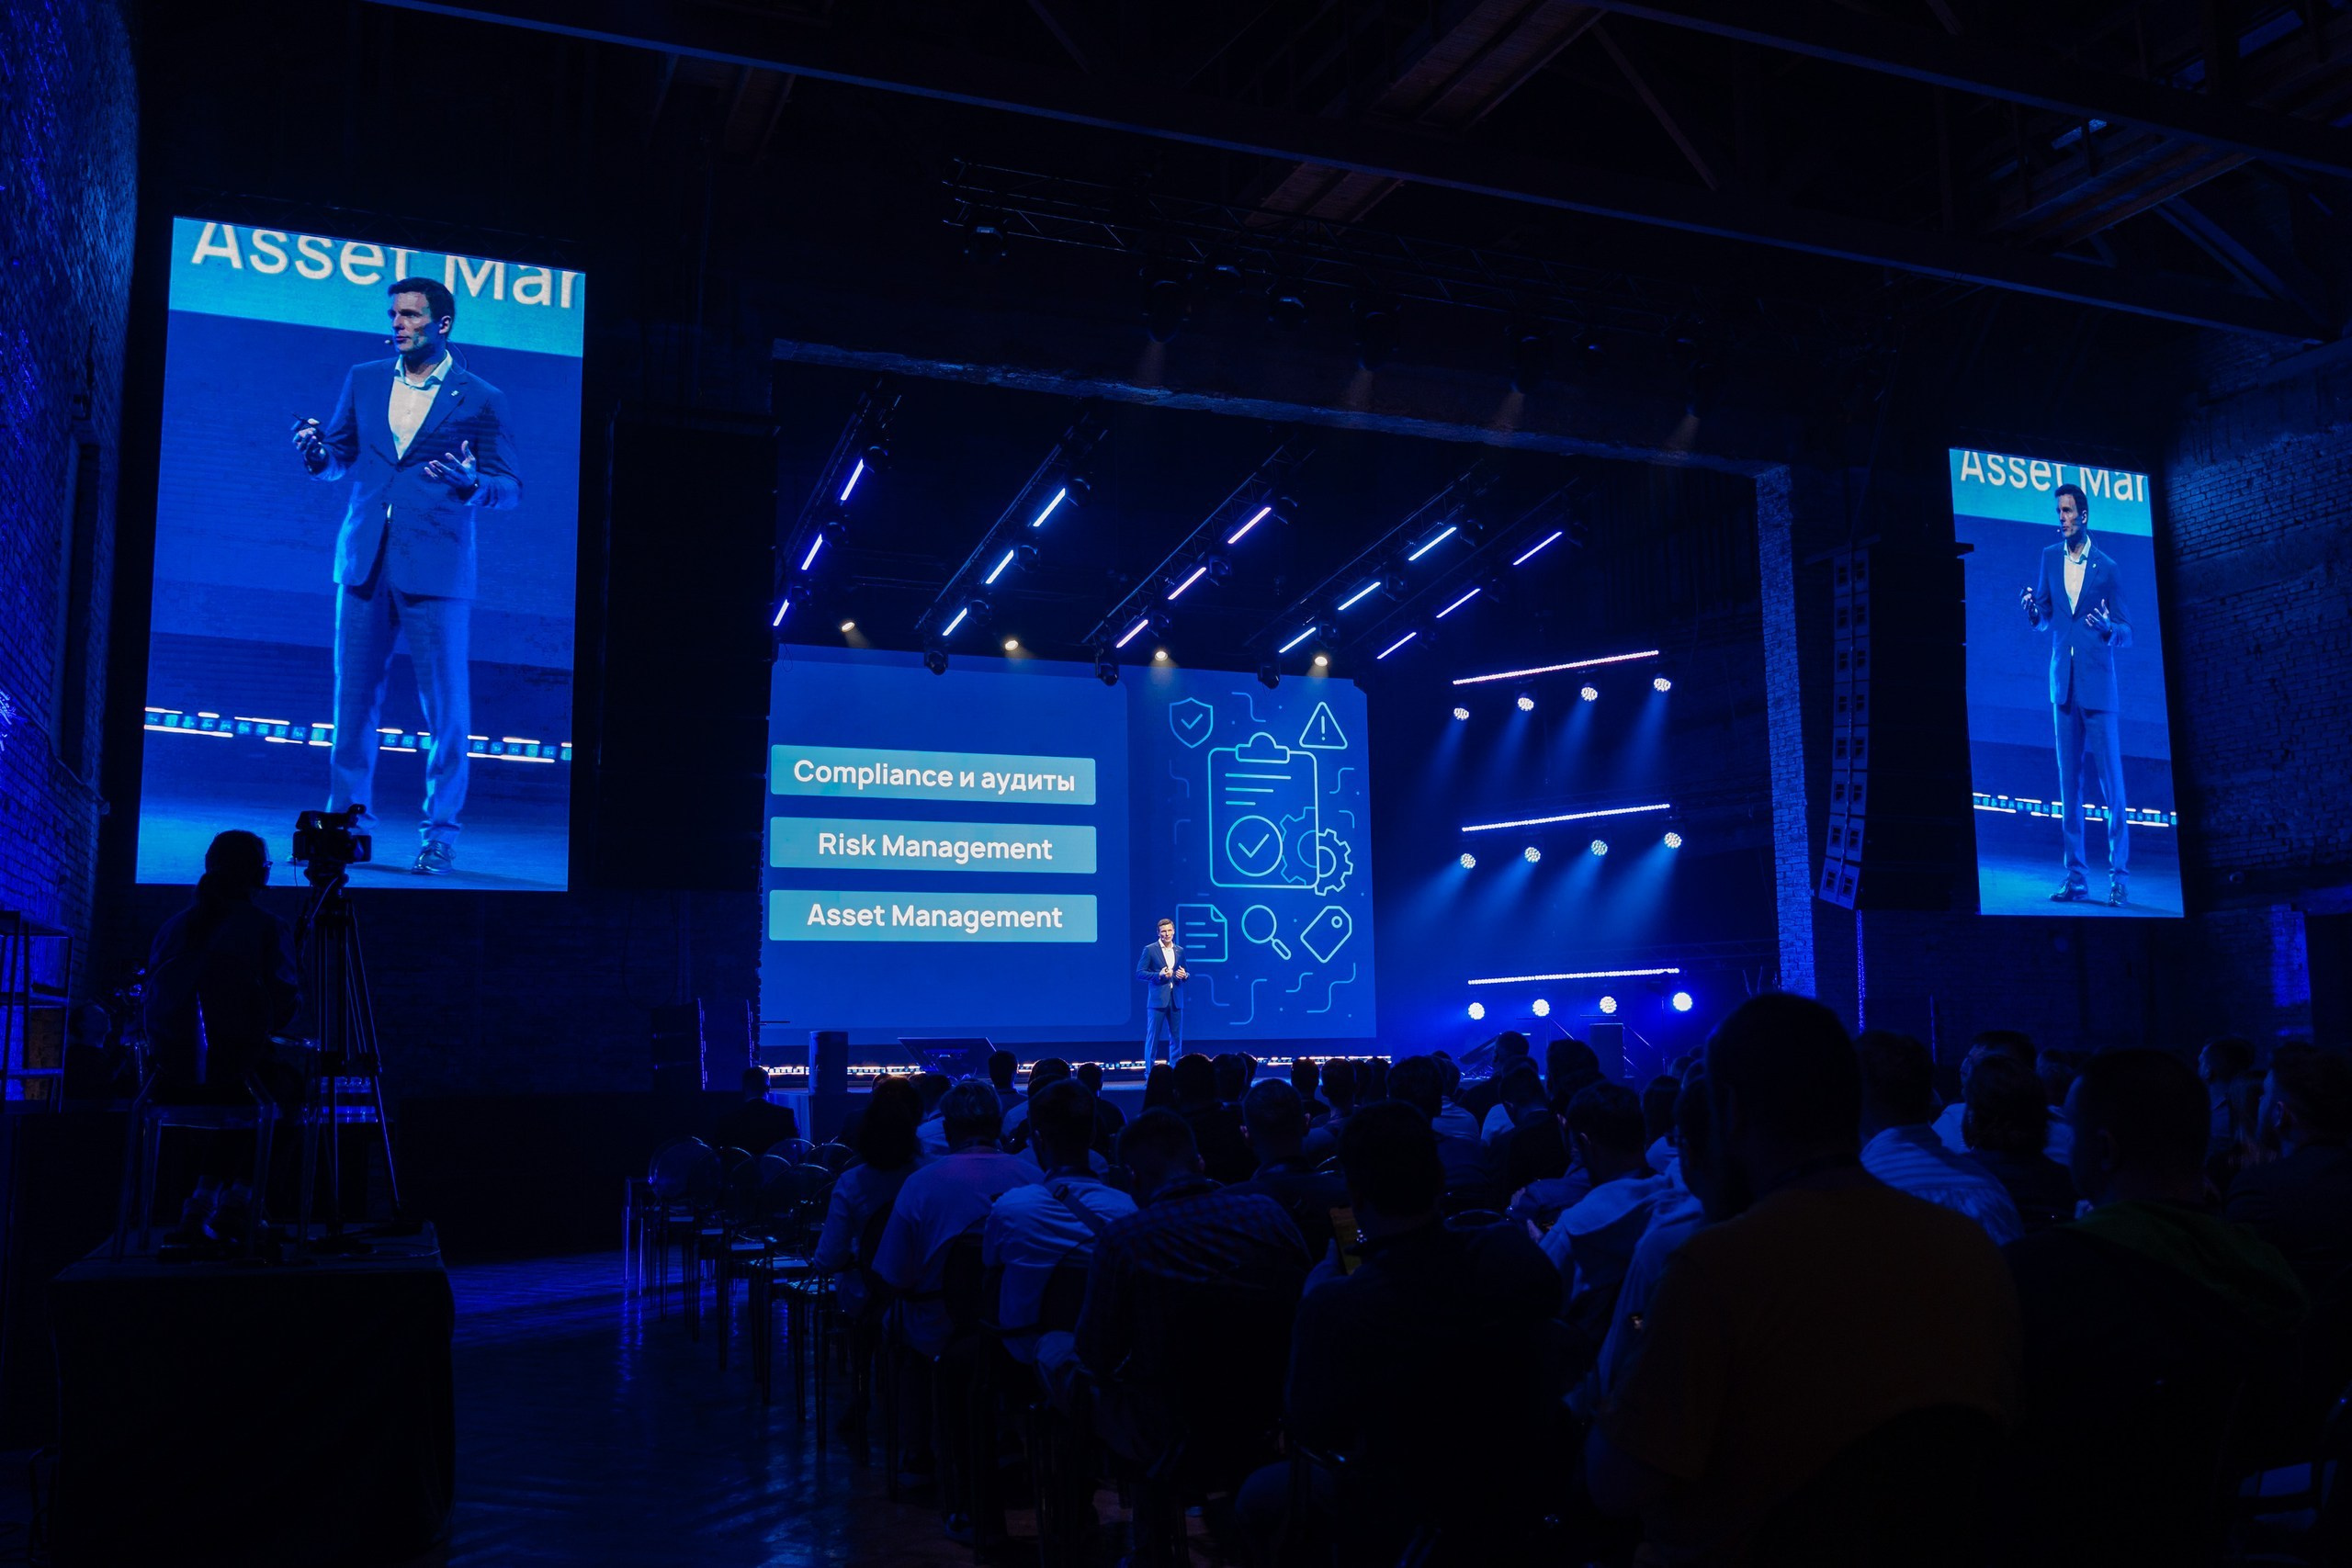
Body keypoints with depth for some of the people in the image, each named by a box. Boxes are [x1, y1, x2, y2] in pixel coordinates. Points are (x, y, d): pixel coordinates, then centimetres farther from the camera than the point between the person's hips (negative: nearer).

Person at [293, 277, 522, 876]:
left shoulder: (480, 399, 2)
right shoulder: (364, 380, 13)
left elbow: (511, 488, 1)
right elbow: (339, 460, 17)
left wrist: (472, 484, -20)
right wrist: (316, 452, -5)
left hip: (437, 569, -4)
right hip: (364, 563, 4)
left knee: (446, 707, -2)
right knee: (354, 698, 7)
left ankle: (439, 833, 8)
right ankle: (346, 819, 18)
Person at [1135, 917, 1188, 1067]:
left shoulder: (1180, 951, 13)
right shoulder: (1150, 949, -1)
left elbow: (1186, 974, 20)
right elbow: (1139, 973, -5)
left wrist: (1185, 975, -4)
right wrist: (1159, 975, -17)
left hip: (1176, 1000, 4)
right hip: (1157, 999, -4)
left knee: (1176, 1037, 7)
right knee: (1153, 1037, -2)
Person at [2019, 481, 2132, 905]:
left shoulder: (2107, 567, -1)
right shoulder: (2050, 557, 9)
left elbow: (2127, 634, 1)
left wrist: (2108, 628, -21)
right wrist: (2032, 609, -10)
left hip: (2099, 686, -3)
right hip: (2063, 683, 3)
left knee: (2111, 782, -4)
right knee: (2068, 783, 4)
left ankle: (2119, 877, 1)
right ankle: (2076, 876, 7)